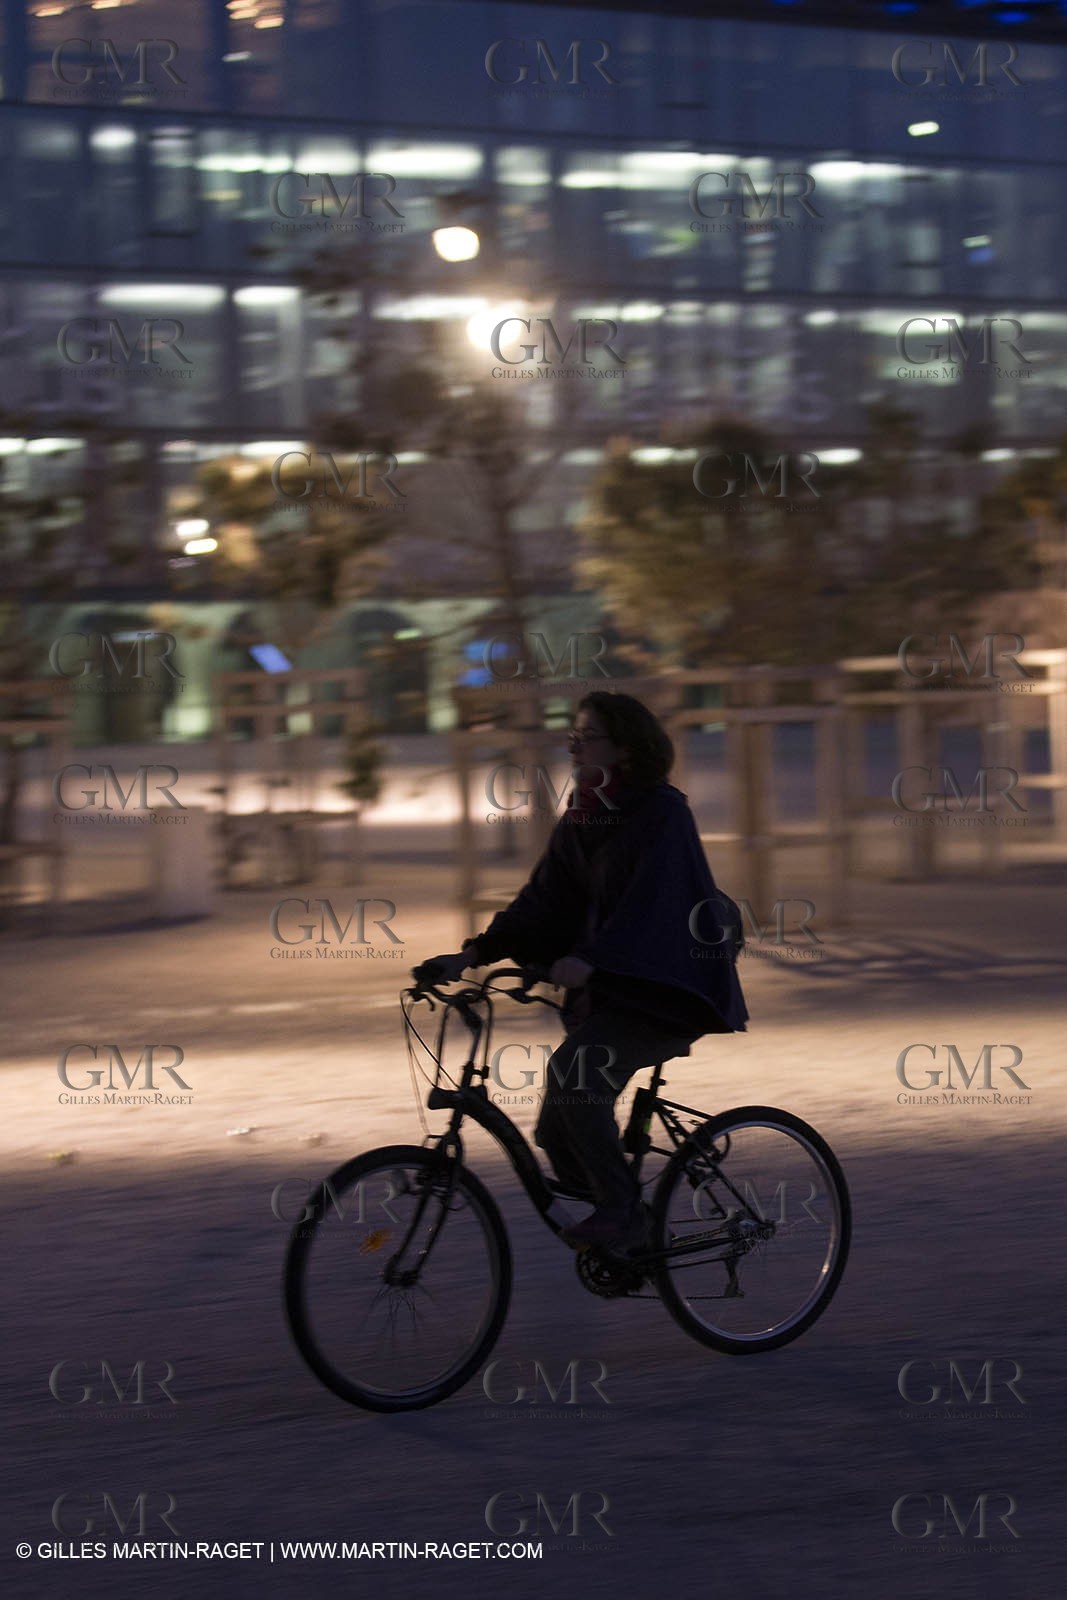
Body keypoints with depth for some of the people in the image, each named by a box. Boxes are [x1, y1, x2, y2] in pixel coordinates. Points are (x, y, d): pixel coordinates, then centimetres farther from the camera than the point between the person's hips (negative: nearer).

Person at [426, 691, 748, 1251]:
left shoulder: (663, 812, -13)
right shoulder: (580, 818, 9)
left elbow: (650, 902, -25)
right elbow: (544, 899, 6)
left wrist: (589, 960, -38)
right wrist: (476, 951, -6)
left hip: (666, 989, -8)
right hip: (609, 989, 8)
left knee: (572, 1068, -28)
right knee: (557, 1131, 0)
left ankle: (620, 1210, -16)